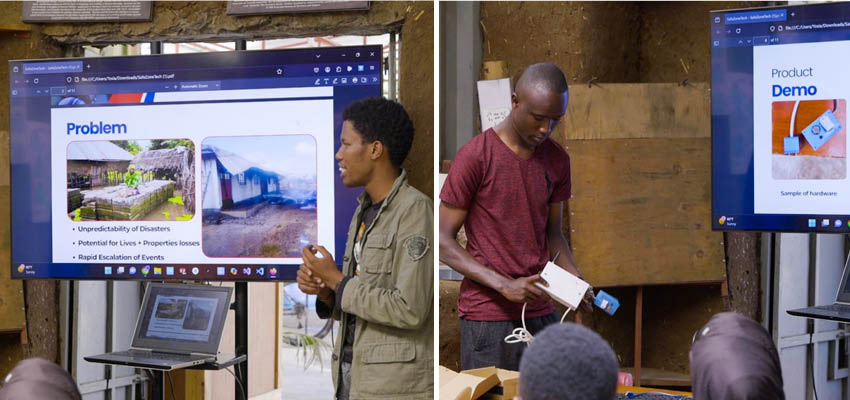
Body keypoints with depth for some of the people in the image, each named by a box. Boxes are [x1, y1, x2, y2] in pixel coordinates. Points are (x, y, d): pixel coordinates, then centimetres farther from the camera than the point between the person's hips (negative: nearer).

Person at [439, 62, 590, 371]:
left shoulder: (557, 160, 9)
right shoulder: (476, 156, -9)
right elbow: (444, 242, -9)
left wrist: (575, 281, -1)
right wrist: (505, 285, -19)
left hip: (541, 311, 5)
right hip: (487, 316, -5)